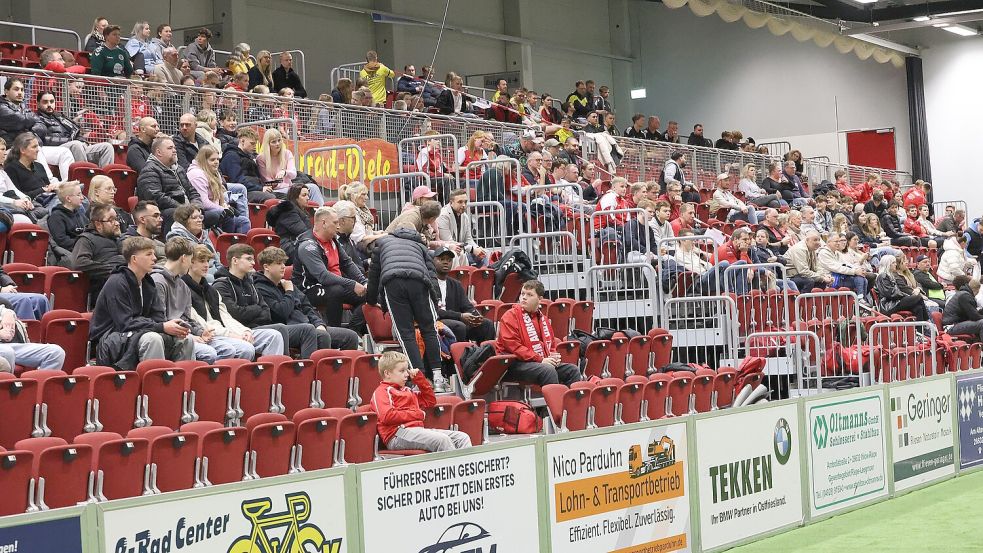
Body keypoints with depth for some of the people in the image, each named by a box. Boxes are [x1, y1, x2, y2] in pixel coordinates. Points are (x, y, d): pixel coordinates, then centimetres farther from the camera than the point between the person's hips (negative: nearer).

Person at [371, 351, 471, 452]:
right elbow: (387, 416, -14)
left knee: (463, 438, -7)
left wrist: (419, 378, 28)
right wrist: (417, 414, -9)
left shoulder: (406, 391, 30)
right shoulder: (381, 392, 5)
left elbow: (430, 401, 40)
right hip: (398, 435, -9)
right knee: (442, 440, -31)